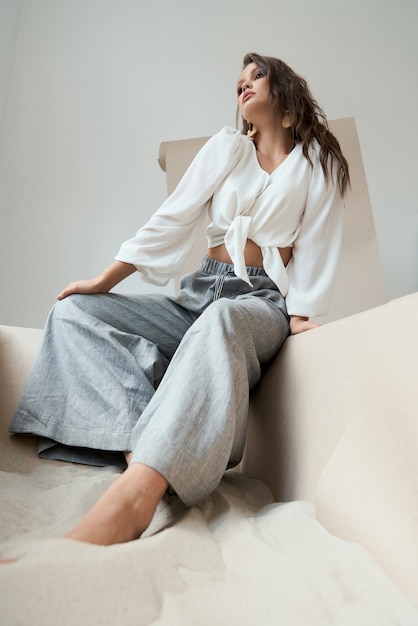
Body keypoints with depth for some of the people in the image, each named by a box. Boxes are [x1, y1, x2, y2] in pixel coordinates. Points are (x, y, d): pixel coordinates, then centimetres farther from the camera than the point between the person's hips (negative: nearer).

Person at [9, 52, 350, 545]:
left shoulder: (319, 162, 12)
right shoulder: (227, 147, 16)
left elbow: (316, 245, 4)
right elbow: (173, 218, 7)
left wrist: (301, 315, -12)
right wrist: (105, 279, -2)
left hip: (263, 300, -3)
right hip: (200, 290, 4)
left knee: (219, 321, -41)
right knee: (73, 311, -14)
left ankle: (134, 496, -49)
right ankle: (143, 445, -36)